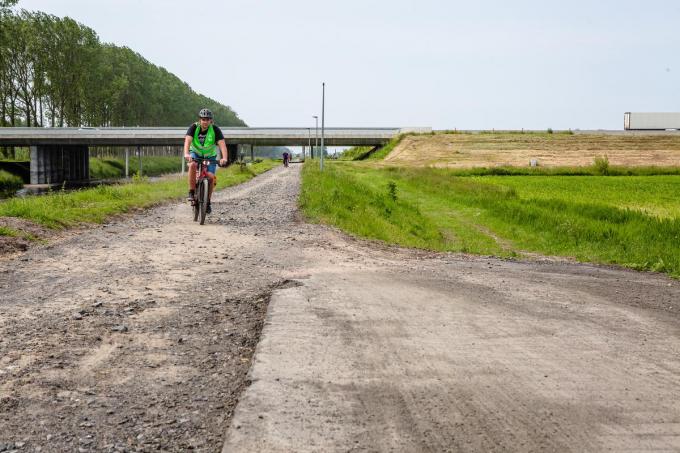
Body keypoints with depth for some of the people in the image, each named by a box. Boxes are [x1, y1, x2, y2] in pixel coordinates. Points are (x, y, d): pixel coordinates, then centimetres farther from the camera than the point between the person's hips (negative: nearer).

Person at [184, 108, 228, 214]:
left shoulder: (215, 130, -19)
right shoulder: (194, 127, -18)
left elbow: (222, 144, -30)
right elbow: (187, 141, -32)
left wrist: (224, 158, -47)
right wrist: (186, 154, -51)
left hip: (210, 156, 0)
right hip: (196, 153, 0)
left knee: (210, 176, -19)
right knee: (192, 165, -34)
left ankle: (208, 202, 2)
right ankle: (191, 192, -23)